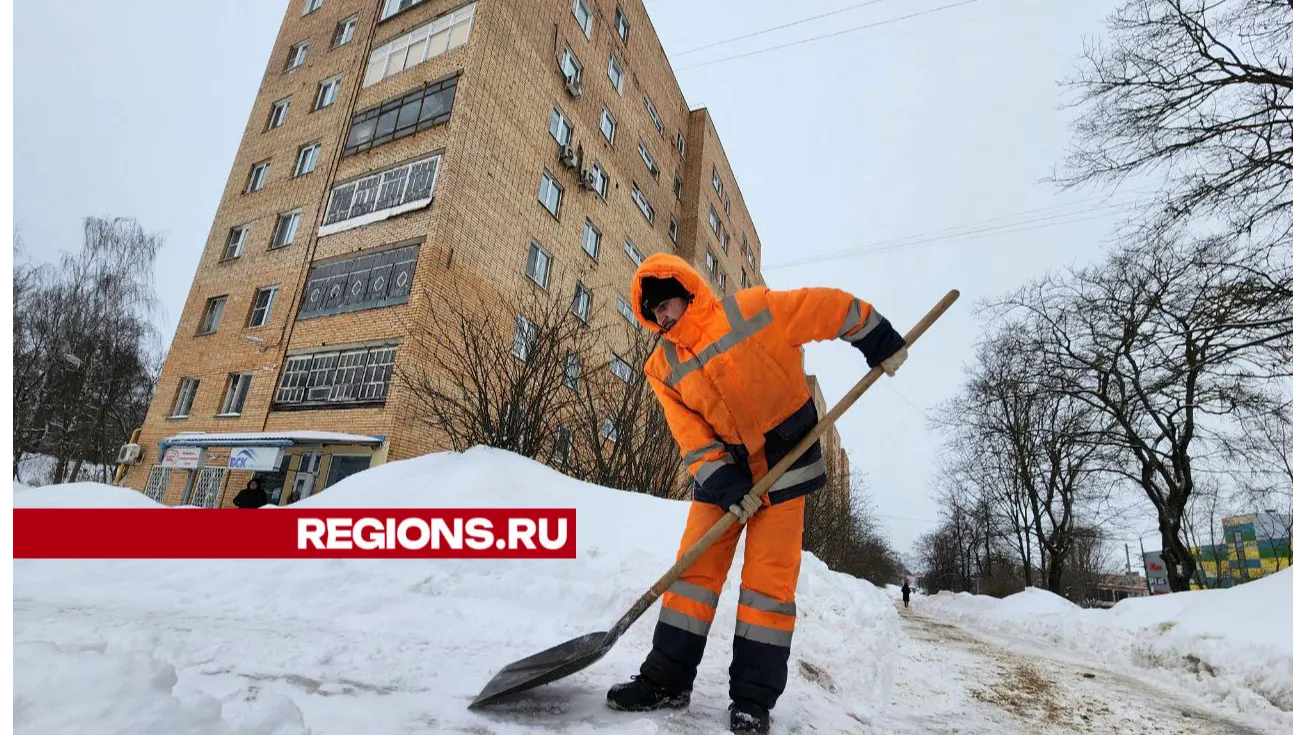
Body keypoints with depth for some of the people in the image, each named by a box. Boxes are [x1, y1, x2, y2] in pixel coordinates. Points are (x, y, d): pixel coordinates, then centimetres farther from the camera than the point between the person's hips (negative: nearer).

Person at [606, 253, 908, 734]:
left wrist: (877, 340, 1)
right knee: (696, 566, 0)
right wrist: (721, 482, -16)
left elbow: (830, 308, -5)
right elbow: (691, 436, -6)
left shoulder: (753, 310, -14)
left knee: (769, 578, -2)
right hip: (722, 469, 4)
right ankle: (667, 679, 12)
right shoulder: (663, 368, -1)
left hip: (785, 463, -3)